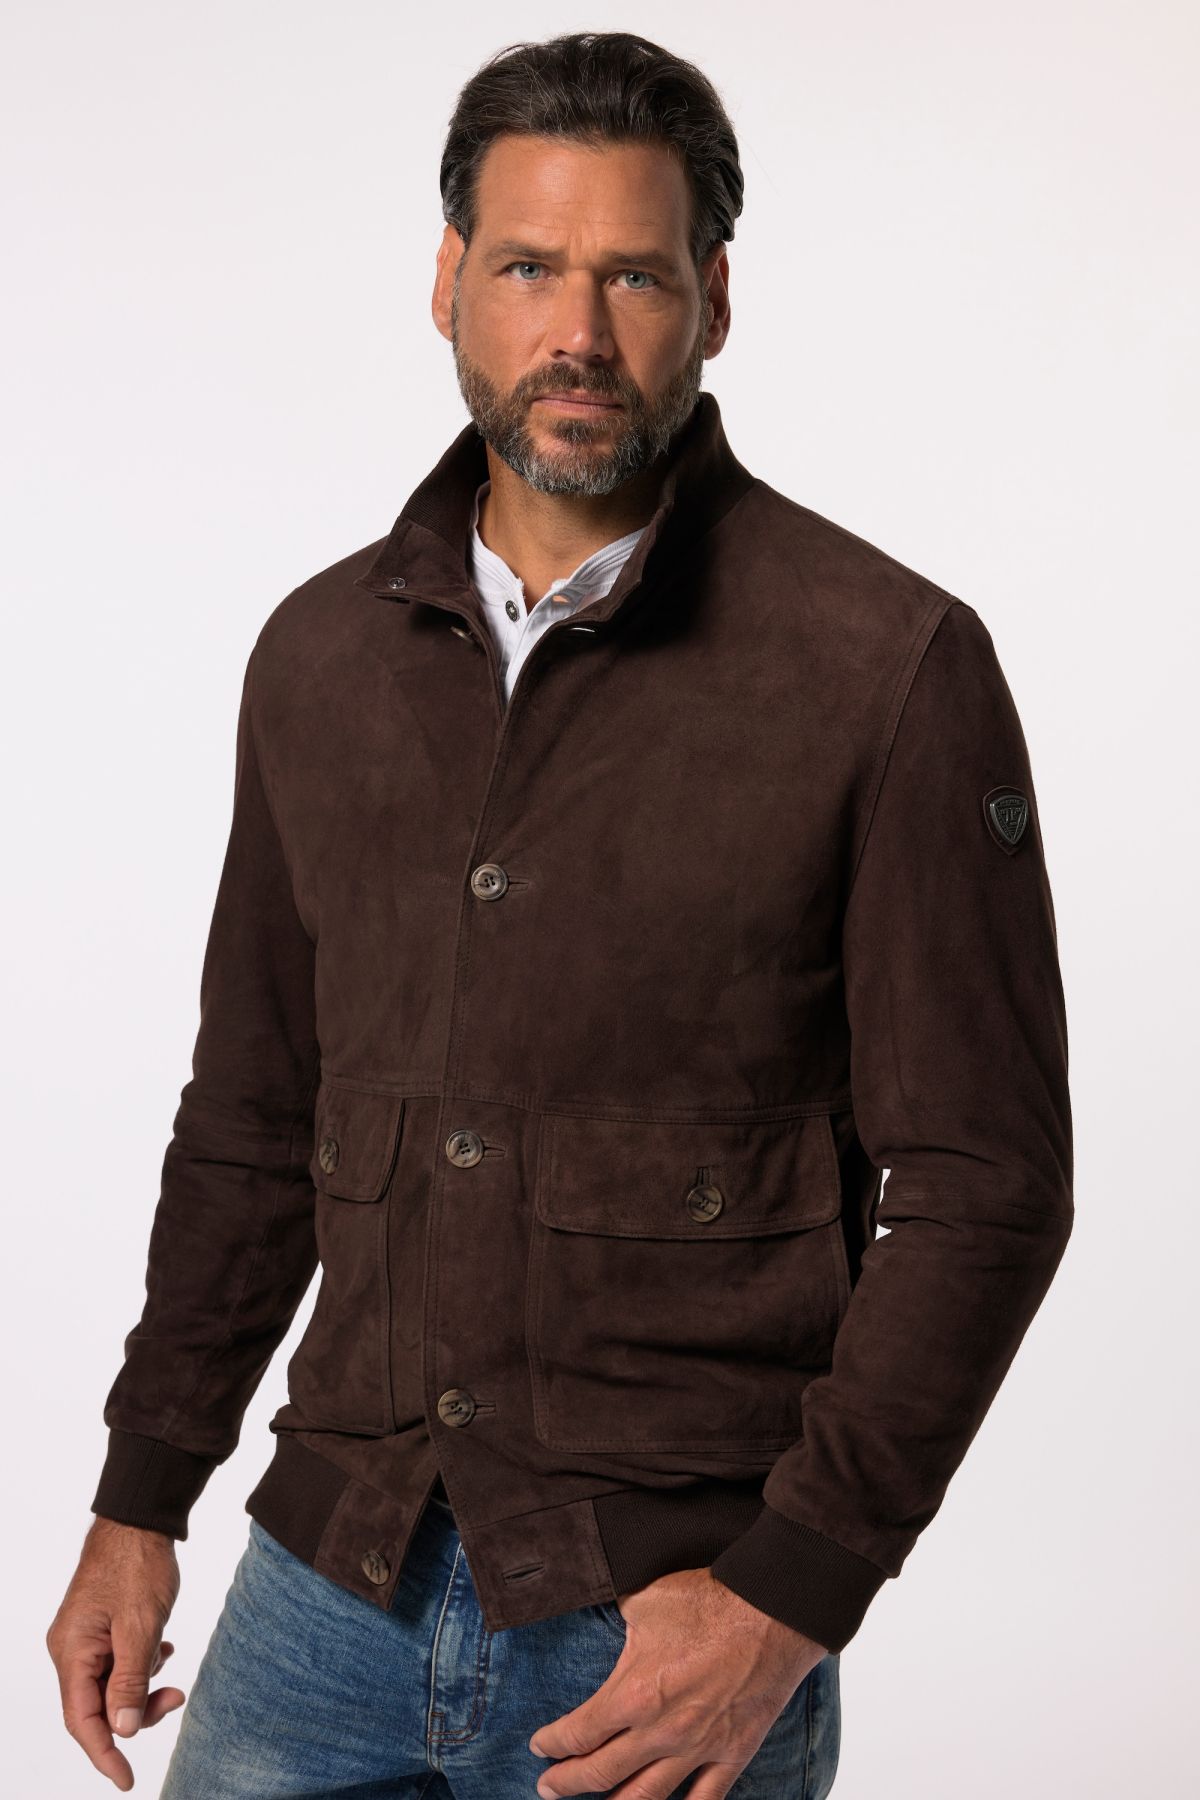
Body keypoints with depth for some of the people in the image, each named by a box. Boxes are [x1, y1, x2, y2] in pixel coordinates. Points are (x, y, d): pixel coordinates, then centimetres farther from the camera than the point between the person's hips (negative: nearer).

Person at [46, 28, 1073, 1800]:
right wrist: (142, 1501, 12)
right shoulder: (321, 653, 6)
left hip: (674, 1625, -4)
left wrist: (791, 1599, -14)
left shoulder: (892, 668, -10)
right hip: (326, 1585, 4)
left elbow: (981, 1187, -10)